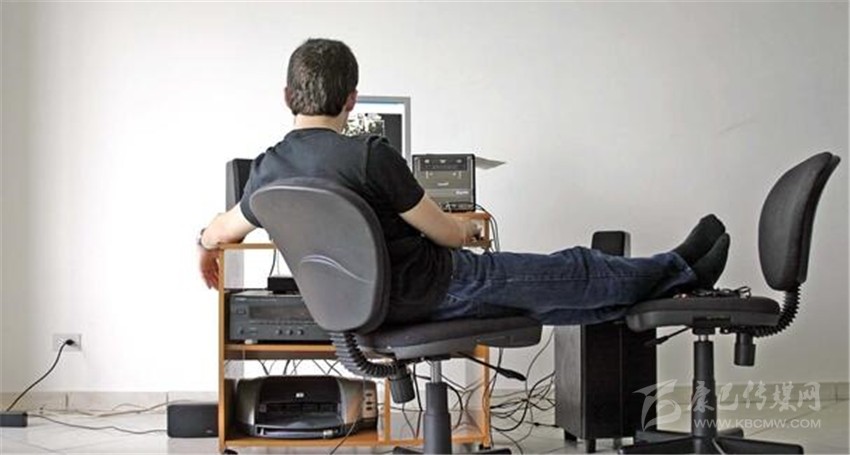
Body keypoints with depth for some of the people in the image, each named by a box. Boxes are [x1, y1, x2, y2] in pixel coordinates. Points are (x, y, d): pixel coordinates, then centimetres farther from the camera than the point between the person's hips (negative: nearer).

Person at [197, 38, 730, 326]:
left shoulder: (268, 169, -6)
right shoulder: (370, 155, -25)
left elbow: (220, 232, 14)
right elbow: (448, 234, -15)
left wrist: (205, 248, 39)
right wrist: (469, 226, 10)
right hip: (431, 288, -8)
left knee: (547, 286, 19)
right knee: (572, 274, 7)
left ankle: (675, 272, 31)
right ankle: (680, 272, 25)